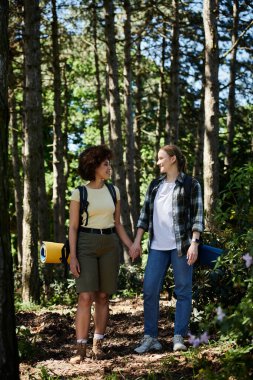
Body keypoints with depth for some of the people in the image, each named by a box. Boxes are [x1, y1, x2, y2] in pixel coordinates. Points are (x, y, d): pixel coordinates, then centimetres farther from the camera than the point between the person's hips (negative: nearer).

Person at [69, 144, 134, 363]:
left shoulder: (113, 191, 8)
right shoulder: (79, 193, -4)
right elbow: (73, 227, -4)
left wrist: (131, 245, 3)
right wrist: (73, 256, -11)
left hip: (110, 244, 4)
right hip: (86, 244, -4)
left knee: (103, 296, 4)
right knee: (86, 296, -12)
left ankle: (98, 344, 12)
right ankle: (80, 348, -10)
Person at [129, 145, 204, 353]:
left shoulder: (191, 185, 1)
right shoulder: (155, 185, 15)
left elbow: (197, 216, -4)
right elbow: (145, 214, 15)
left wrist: (194, 243, -13)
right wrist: (137, 241, 8)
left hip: (181, 245, -4)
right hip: (158, 246, 4)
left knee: (183, 291, 0)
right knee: (150, 290, -1)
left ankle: (179, 337, 6)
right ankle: (150, 337, 4)